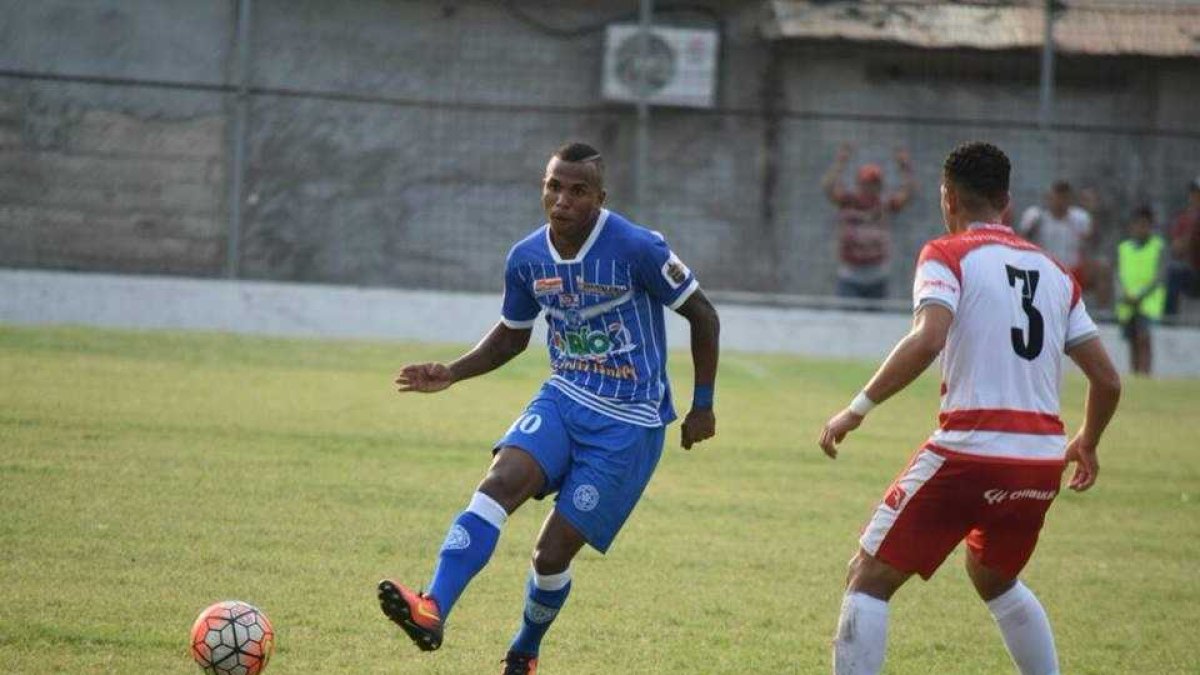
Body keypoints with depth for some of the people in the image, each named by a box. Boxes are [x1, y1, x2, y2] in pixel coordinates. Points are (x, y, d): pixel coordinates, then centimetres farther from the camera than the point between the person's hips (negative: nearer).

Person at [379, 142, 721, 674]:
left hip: (628, 425, -4)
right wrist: (451, 374, 3)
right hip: (563, 398, 4)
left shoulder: (638, 249, -16)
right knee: (500, 481, -26)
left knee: (552, 553, -6)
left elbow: (702, 314, -4)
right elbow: (512, 334, 18)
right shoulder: (527, 259, 0)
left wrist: (703, 405, -1)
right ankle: (433, 611, -40)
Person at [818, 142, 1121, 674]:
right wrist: (1086, 445, 34)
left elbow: (928, 339, -20)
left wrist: (858, 408, -16)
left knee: (868, 580, 2)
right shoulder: (1054, 272, 17)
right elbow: (1107, 380, 17)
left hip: (968, 454, -6)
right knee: (996, 581, 31)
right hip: (1042, 459, 6)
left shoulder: (947, 255, 0)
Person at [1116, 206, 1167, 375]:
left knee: (1143, 336, -22)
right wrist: (1123, 296, -8)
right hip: (1127, 303, 4)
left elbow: (1159, 278, -4)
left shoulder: (1159, 247, 3)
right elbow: (1119, 276, 11)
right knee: (1133, 342, 5)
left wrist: (1140, 297, -14)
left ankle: (1144, 372, -26)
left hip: (1148, 301, -4)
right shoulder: (1123, 248, 14)